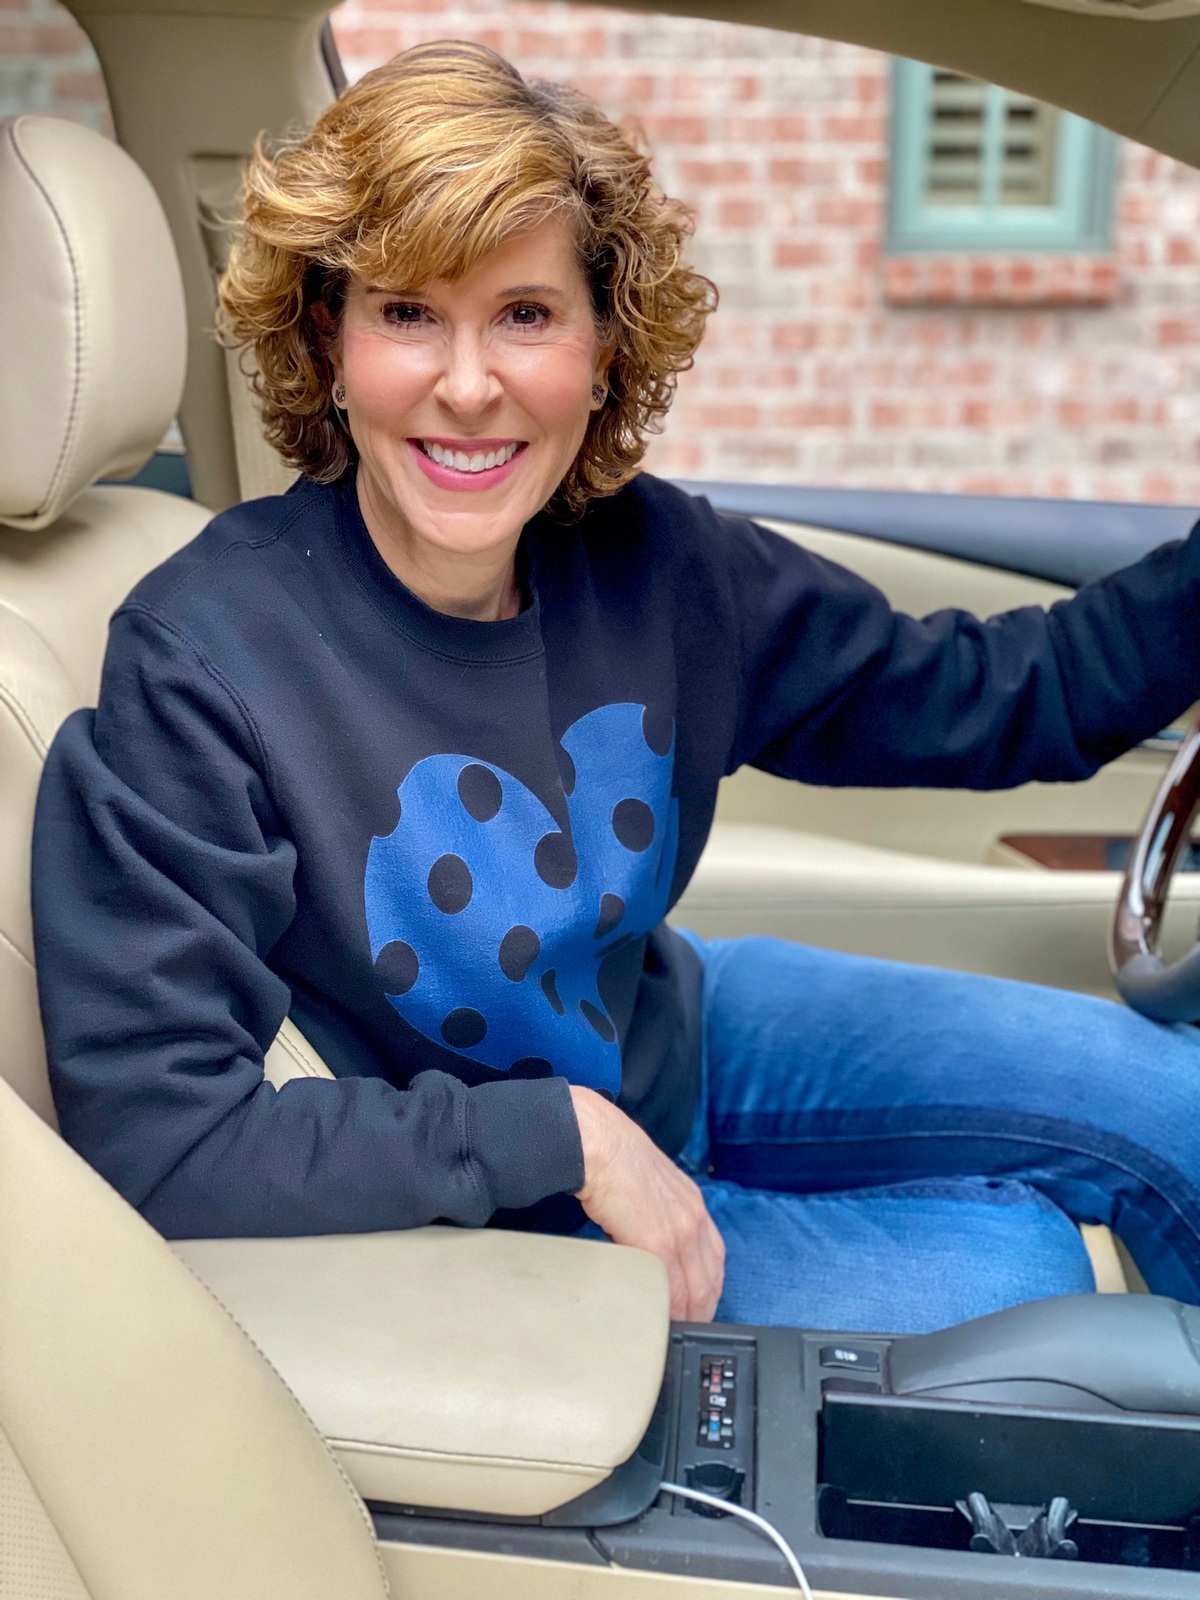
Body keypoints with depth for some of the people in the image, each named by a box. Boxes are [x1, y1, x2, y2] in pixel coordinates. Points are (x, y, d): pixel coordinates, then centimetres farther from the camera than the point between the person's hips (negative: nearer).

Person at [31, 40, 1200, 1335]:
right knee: (1012, 1263, -10)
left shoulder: (649, 561, -15)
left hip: (671, 1034, 5)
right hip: (477, 1226, -5)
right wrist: (564, 1136, -28)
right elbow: (152, 1142, -30)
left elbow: (985, 700, -2)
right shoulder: (199, 667, -30)